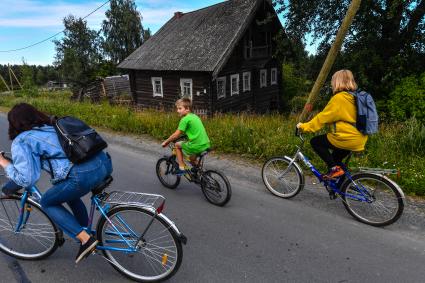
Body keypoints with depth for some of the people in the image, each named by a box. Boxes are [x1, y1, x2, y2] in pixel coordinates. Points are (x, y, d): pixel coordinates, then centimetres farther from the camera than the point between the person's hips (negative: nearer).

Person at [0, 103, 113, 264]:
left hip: (84, 176, -7)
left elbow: (26, 179, 1)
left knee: (47, 203, 21)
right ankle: (86, 231, 41)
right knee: (69, 194, 35)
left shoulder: (21, 141, 8)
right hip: (104, 163, 8)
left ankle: (85, 239, 13)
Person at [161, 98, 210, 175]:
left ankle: (181, 168, 11)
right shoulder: (195, 116, 16)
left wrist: (166, 142, 8)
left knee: (177, 145, 14)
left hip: (197, 146, -8)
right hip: (206, 145, 8)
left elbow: (176, 135, -7)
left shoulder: (185, 119, -7)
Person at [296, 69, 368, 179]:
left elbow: (322, 117, -14)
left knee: (315, 142, 1)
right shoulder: (354, 97, 12)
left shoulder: (339, 98, -14)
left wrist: (304, 126, -6)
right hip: (359, 140, 9)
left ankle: (335, 168, -3)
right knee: (335, 158, 24)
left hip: (346, 139, -9)